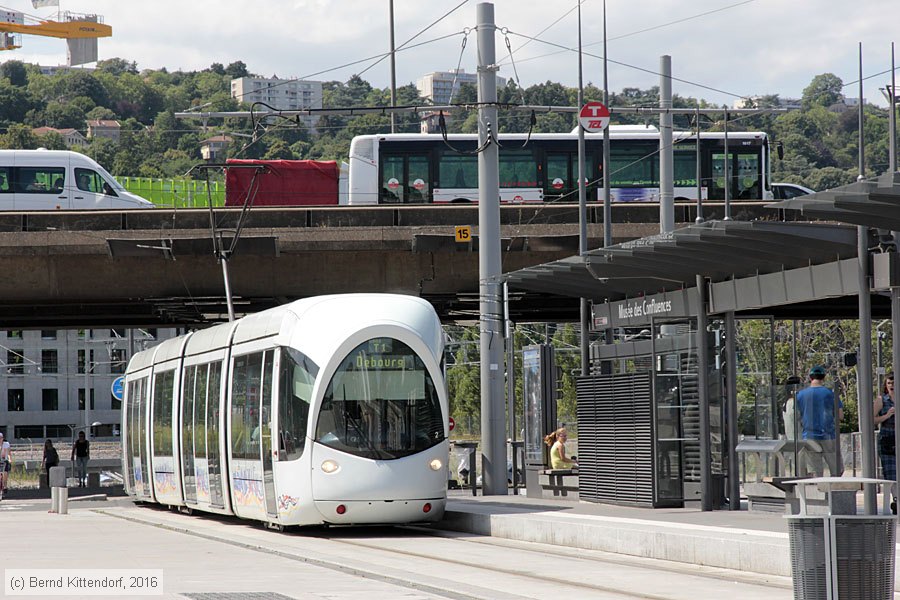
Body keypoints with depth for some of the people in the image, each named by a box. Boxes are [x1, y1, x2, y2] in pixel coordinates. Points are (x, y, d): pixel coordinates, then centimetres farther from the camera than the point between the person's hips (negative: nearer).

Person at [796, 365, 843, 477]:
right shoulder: (830, 393, -2)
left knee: (816, 474, 3)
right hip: (828, 436, -2)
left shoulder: (801, 394, 3)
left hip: (809, 437, 2)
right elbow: (840, 416, 0)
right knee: (836, 472, 6)